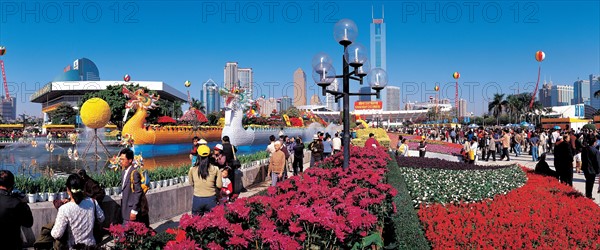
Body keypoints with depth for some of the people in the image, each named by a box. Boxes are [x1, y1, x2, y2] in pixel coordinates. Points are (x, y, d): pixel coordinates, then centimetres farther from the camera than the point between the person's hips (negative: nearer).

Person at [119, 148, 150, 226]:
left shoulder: (134, 173, -19)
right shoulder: (125, 171, 8)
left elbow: (138, 192, -19)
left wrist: (134, 211, -19)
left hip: (133, 209, -9)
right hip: (126, 209, 9)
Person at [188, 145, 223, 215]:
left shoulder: (192, 169, -7)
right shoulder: (215, 169, -9)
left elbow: (191, 183, 9)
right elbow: (219, 185, -4)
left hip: (197, 199, 0)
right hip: (211, 199, 0)